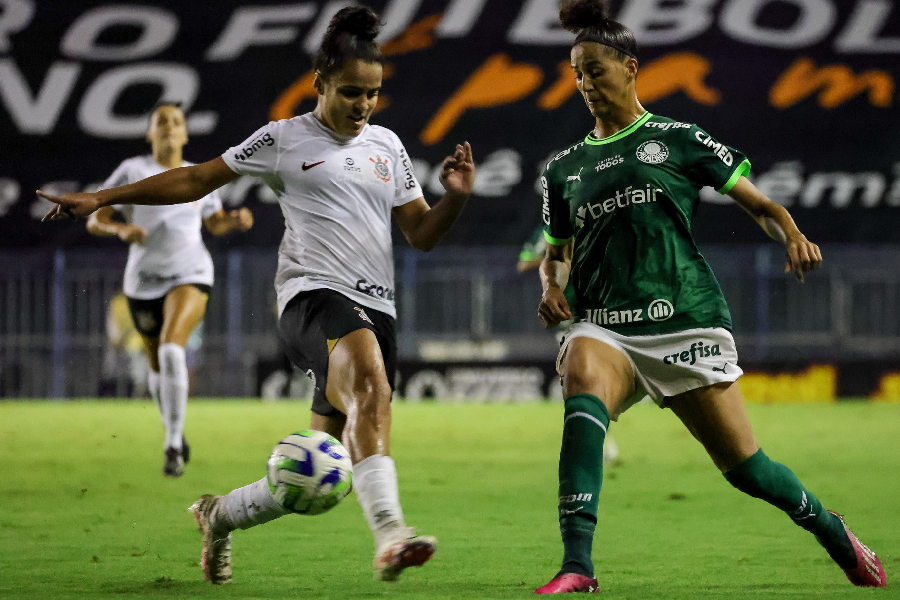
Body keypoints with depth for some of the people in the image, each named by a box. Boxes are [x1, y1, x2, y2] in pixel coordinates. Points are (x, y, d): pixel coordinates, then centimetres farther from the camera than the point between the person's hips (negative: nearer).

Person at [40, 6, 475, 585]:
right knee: (369, 378, -38)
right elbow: (197, 179, 11)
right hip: (313, 294, -5)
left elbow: (422, 234, 18)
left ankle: (219, 516, 29)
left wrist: (457, 197, -2)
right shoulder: (284, 139, 6)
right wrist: (102, 199, 9)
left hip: (377, 309, 5)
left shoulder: (387, 145, 17)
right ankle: (389, 530, -52)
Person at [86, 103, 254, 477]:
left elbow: (216, 223, 22)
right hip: (144, 281, 1)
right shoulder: (133, 170, -3)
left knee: (171, 350, -27)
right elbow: (94, 221, -4)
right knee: (158, 369, 14)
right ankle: (175, 430, 44)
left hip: (190, 276, -1)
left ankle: (173, 445, -23)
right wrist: (122, 229, -25)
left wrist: (237, 220, -1)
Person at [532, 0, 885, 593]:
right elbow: (556, 253, 26)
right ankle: (577, 569, -41)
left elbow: (760, 203, 7)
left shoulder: (677, 139, 6)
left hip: (685, 321, -2)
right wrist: (552, 288, 3)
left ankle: (834, 532, 31)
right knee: (583, 384, -34)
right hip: (605, 327, 2)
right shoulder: (564, 169, 15)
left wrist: (794, 238, -13)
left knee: (744, 466, -1)